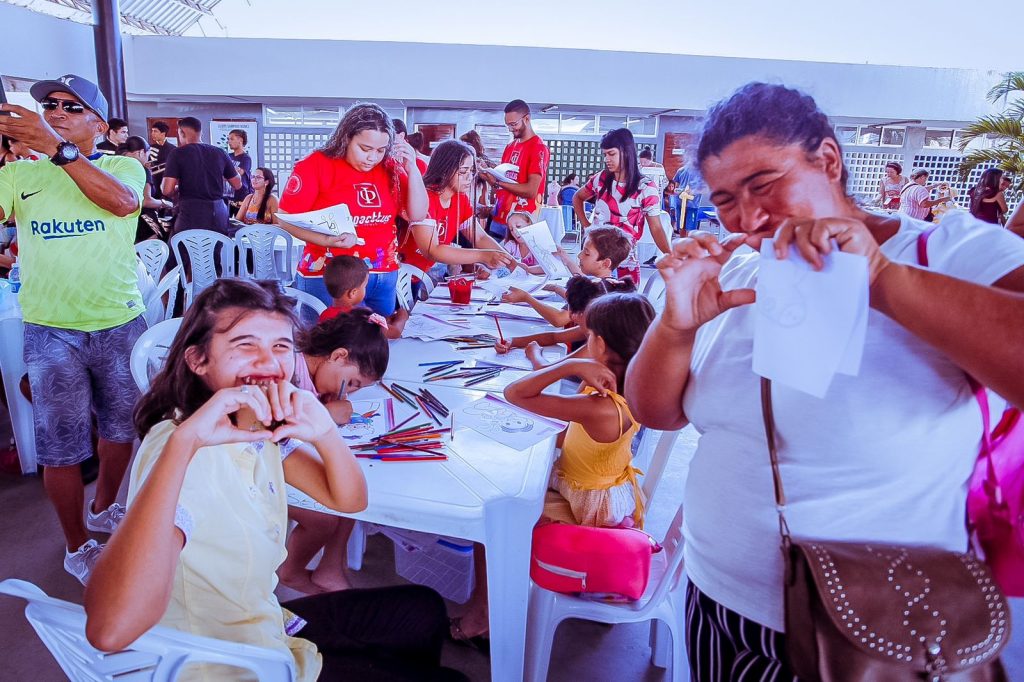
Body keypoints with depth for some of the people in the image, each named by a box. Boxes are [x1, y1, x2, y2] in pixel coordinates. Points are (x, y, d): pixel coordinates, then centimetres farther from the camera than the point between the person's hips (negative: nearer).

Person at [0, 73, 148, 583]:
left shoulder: (124, 167, -1)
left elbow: (123, 201, -24)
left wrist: (55, 146, -29)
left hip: (121, 325, 0)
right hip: (51, 332, 0)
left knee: (121, 427, 16)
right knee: (62, 448, 4)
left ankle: (103, 508, 42)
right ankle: (77, 547, 23)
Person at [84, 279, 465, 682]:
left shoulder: (259, 424, -5)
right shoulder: (182, 451, -30)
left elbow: (348, 499, -3)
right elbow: (110, 630, -44)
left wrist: (324, 432, -23)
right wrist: (183, 443, -47)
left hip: (267, 624, 7)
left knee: (424, 611, 19)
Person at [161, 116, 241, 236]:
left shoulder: (179, 153, -3)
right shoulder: (220, 153, 6)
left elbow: (167, 190, -9)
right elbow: (237, 184, 13)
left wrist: (179, 189, 13)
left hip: (191, 216, -4)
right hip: (218, 215, 4)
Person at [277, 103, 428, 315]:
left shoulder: (391, 169, 4)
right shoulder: (316, 165, -7)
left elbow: (417, 215, 4)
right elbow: (286, 218, -7)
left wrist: (411, 168, -6)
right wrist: (327, 240, -22)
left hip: (384, 278, 5)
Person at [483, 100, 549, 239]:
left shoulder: (539, 148, -9)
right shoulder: (510, 146, 16)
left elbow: (531, 191, -17)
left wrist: (497, 182, -18)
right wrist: (488, 175, -1)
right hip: (498, 217, 7)